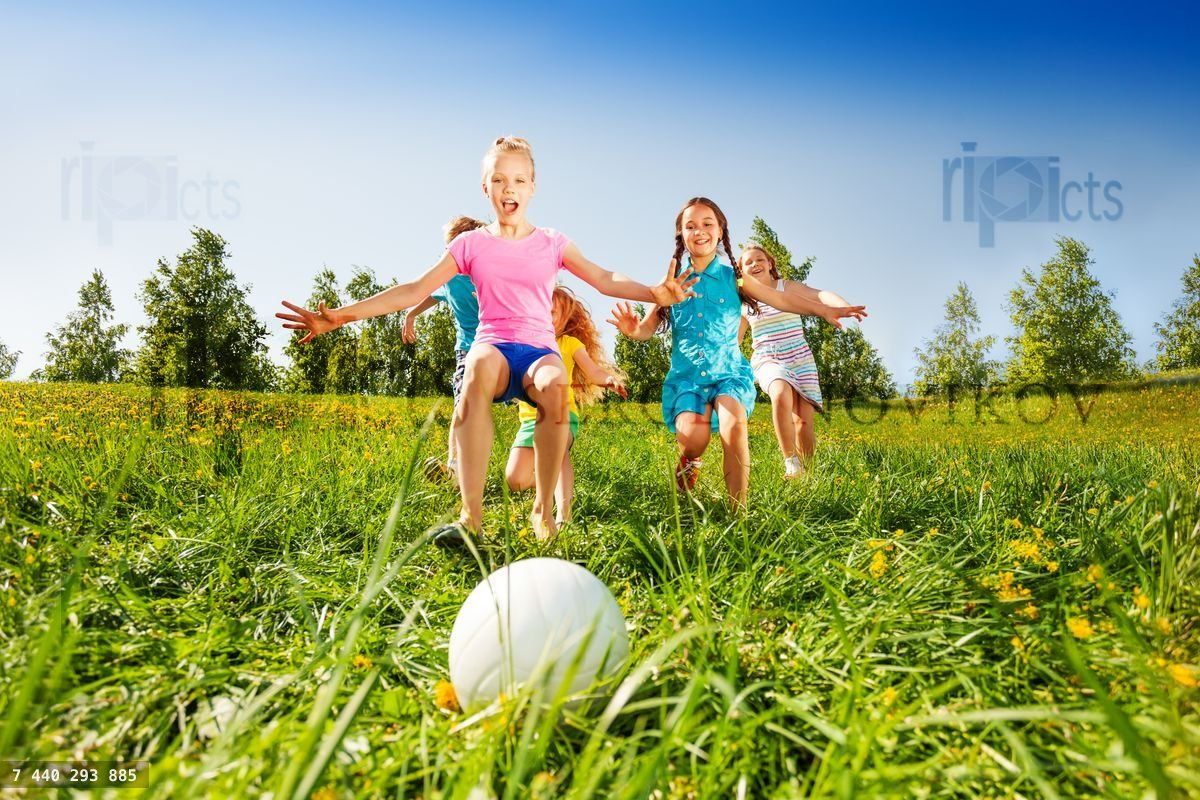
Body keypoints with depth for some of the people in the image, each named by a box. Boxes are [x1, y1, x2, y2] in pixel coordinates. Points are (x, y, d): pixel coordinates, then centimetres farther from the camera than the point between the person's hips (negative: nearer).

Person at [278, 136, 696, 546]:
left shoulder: (551, 243, 13)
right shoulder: (472, 244, 11)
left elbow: (605, 279, 6)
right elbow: (414, 290, 6)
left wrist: (654, 293, -14)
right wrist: (342, 315, -3)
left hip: (539, 348, 1)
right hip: (492, 343, 0)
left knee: (554, 383, -39)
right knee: (481, 364, -41)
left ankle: (543, 510, -22)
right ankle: (471, 514, -42)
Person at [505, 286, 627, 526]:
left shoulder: (569, 343, 7)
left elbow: (594, 373, -1)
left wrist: (610, 380, -23)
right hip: (530, 417, 4)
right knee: (515, 481, -9)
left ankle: (563, 514, -49)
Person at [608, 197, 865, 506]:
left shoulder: (733, 277, 4)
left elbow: (780, 298, 4)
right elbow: (648, 328, 2)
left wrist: (825, 310, -8)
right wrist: (632, 329, -22)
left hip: (728, 371, 0)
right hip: (686, 374, 1)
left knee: (734, 425, -29)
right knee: (692, 435, -25)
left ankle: (739, 512, -19)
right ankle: (688, 464, 13)